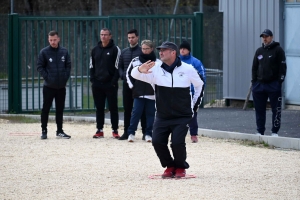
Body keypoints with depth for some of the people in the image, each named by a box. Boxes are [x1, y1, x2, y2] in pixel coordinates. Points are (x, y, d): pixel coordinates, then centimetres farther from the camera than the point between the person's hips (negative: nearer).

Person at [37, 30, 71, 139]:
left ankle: (60, 131, 17)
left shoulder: (64, 52, 3)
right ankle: (44, 131, 10)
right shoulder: (44, 52, -4)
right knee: (45, 109, 1)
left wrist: (65, 77, -4)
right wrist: (47, 77, -12)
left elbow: (68, 66, 7)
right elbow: (40, 67, -3)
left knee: (60, 109, 9)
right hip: (48, 86, -2)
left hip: (61, 86, 3)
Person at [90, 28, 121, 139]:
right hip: (97, 84, 4)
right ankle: (99, 130, 11)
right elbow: (91, 66, 15)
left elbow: (117, 67, -6)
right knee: (99, 108, 7)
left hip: (110, 84, -4)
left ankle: (115, 130, 4)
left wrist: (114, 81, -12)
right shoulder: (95, 50, 11)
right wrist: (93, 79, 3)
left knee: (113, 108, 0)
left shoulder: (115, 49, -3)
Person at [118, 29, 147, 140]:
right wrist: (123, 76, -2)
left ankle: (145, 132, 2)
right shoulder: (124, 52, 14)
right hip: (127, 84, 5)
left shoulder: (142, 51, -2)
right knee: (127, 108, 7)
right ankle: (126, 132, 11)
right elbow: (120, 67, 16)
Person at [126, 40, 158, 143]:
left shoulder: (157, 63, 0)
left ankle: (148, 134, 11)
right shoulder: (135, 61, 5)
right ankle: (131, 133, 4)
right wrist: (132, 85, 9)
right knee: (136, 113, -2)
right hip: (138, 93, 1)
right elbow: (128, 73, 16)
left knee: (151, 114, 4)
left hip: (152, 94, -1)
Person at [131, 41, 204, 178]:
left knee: (177, 142, -18)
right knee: (157, 141, -12)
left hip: (182, 117, -2)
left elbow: (199, 85, 13)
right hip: (162, 117, 2)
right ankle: (170, 166, 14)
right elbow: (134, 74, -11)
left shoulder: (187, 69, -3)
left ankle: (180, 167, 11)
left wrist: (195, 104, 10)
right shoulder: (155, 69, -3)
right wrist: (140, 70, -34)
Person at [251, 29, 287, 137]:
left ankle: (275, 131, 3)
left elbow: (282, 67, -5)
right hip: (259, 84, 5)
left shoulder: (278, 50, -1)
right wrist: (254, 81, 8)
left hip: (273, 84, -5)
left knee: (276, 109, -2)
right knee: (259, 109, 6)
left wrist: (280, 81, -12)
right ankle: (260, 131, 13)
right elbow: (254, 67, 18)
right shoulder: (259, 51, 14)